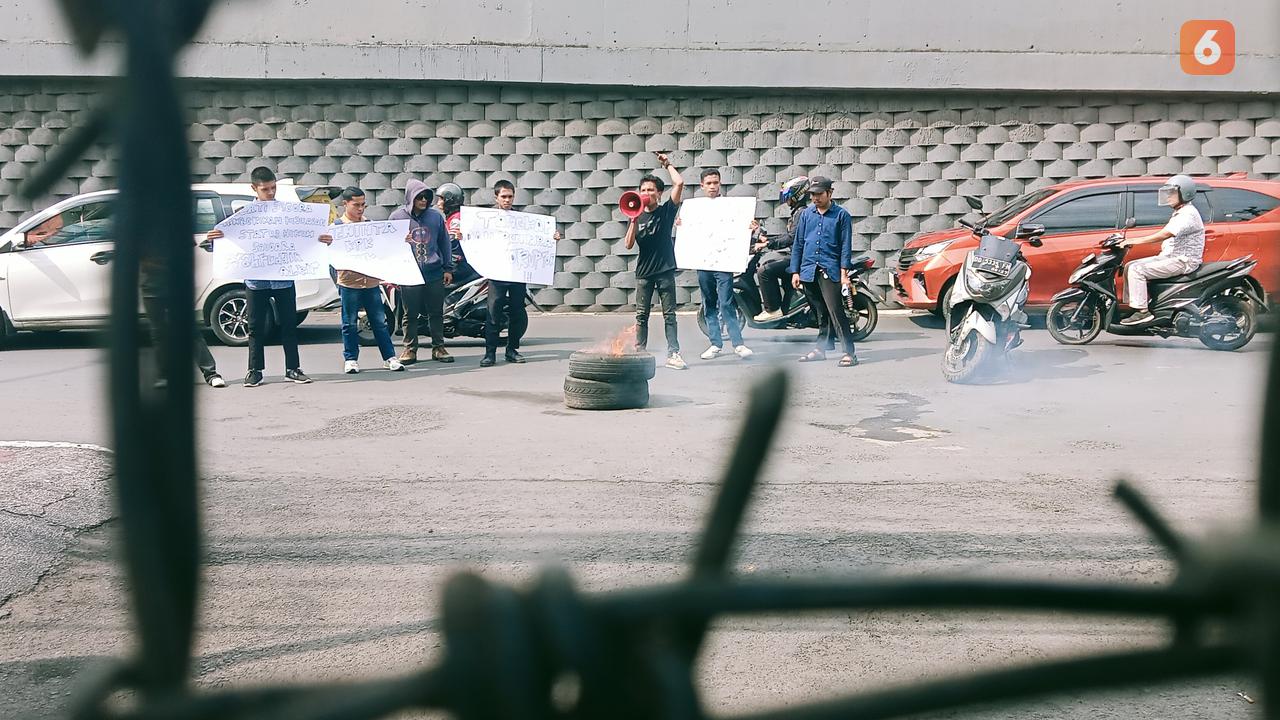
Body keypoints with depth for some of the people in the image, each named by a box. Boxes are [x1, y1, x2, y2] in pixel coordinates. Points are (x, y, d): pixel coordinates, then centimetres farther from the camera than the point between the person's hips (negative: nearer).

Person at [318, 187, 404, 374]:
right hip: (349, 283, -3)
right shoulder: (337, 226, -1)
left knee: (379, 321, 6)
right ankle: (351, 360, 15)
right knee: (350, 323, 5)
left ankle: (389, 357, 10)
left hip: (371, 281, 3)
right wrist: (329, 243, -32)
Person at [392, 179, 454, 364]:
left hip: (435, 274, 2)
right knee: (410, 315, 5)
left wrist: (448, 268, 10)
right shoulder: (397, 216, 2)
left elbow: (445, 243, 13)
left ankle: (438, 347, 18)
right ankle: (410, 349, 14)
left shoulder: (436, 216, 7)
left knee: (436, 313, 8)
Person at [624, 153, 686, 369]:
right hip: (644, 271, 2)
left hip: (665, 270, -2)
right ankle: (639, 353, 10)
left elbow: (679, 183, -11)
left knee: (669, 314, 1)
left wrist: (667, 164, 0)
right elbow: (629, 245, -2)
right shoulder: (637, 216, 6)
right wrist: (634, 220, -12)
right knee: (641, 315, 5)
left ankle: (673, 354, 0)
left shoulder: (667, 210, 1)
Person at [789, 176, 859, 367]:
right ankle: (820, 349, 22)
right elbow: (798, 244, 15)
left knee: (836, 312, -12)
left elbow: (846, 246, -2)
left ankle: (849, 353, -11)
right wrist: (795, 272, 9)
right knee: (820, 314, 13)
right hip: (809, 272, 4)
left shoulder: (841, 215, 1)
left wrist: (844, 274, -9)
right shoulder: (806, 214, 13)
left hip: (830, 271, -4)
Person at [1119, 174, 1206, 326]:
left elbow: (1165, 234, -27)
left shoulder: (1188, 214, -17)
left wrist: (1135, 241, -26)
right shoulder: (1179, 213, 18)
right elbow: (1164, 235, 18)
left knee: (1137, 270, -23)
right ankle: (1131, 306, 3)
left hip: (1183, 261, -11)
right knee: (1130, 267, 4)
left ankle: (1142, 311, -23)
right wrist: (1133, 241, 6)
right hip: (1168, 256, 11)